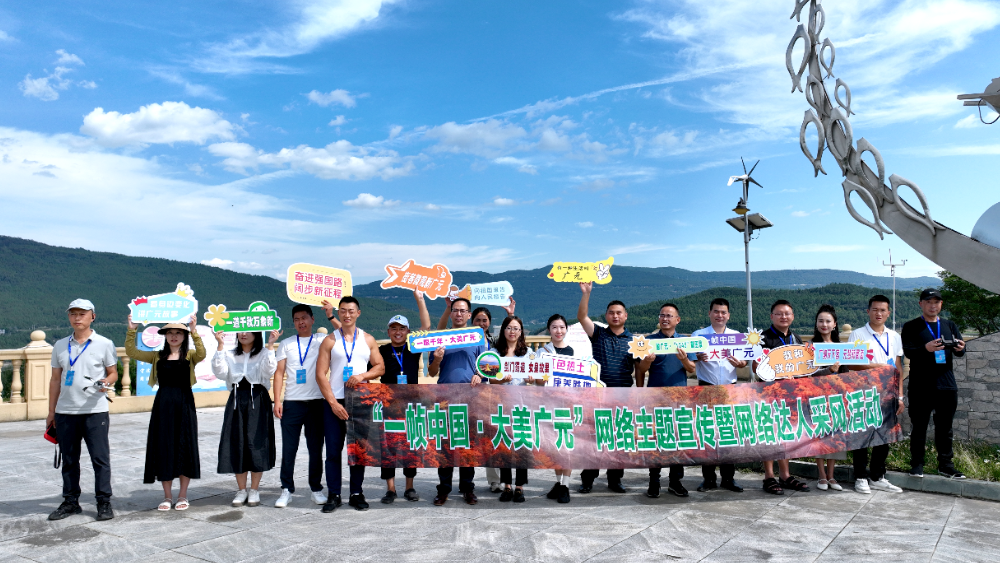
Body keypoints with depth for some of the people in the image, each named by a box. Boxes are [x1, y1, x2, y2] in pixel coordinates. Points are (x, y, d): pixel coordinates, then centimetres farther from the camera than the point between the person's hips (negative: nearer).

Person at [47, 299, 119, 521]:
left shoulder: (104, 344, 1)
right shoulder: (60, 346, 11)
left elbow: (113, 373, 4)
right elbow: (55, 379, 14)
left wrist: (107, 382, -20)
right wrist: (51, 411, 12)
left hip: (95, 411, -4)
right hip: (65, 412, 4)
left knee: (100, 458, -2)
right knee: (69, 460, 11)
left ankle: (104, 503, 7)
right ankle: (70, 502, 23)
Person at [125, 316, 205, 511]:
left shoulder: (190, 356, 2)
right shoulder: (157, 356, 9)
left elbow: (201, 354, -20)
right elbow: (132, 352, 1)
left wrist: (194, 332, -31)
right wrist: (131, 330, -11)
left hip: (184, 405, -2)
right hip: (162, 405, 2)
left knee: (184, 447, 3)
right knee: (163, 448, 5)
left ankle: (182, 495, 15)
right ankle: (167, 496, 17)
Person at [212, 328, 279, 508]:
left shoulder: (263, 353, 4)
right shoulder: (230, 355, 12)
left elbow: (268, 370, -14)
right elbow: (220, 373, -5)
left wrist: (269, 346, -21)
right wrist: (220, 346, -10)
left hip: (258, 402, -3)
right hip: (236, 401, 3)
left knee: (257, 444, -1)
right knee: (236, 445, 4)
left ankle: (254, 490, 11)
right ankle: (241, 489, 16)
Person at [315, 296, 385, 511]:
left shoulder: (368, 340, 9)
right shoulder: (329, 341, 3)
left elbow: (380, 367, 8)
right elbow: (321, 374, -2)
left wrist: (362, 375, -12)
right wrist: (333, 402, -11)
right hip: (334, 402, -1)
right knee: (333, 450, 1)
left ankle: (357, 493, 16)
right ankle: (333, 495, 9)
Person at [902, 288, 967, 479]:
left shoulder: (950, 326, 15)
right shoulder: (911, 327, 3)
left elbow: (959, 352, 9)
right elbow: (907, 351, -9)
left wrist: (960, 348, -16)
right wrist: (926, 348, -28)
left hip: (947, 385, 4)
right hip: (920, 386, -3)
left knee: (945, 427, 10)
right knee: (919, 426, 1)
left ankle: (945, 464, 18)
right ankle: (917, 464, 9)